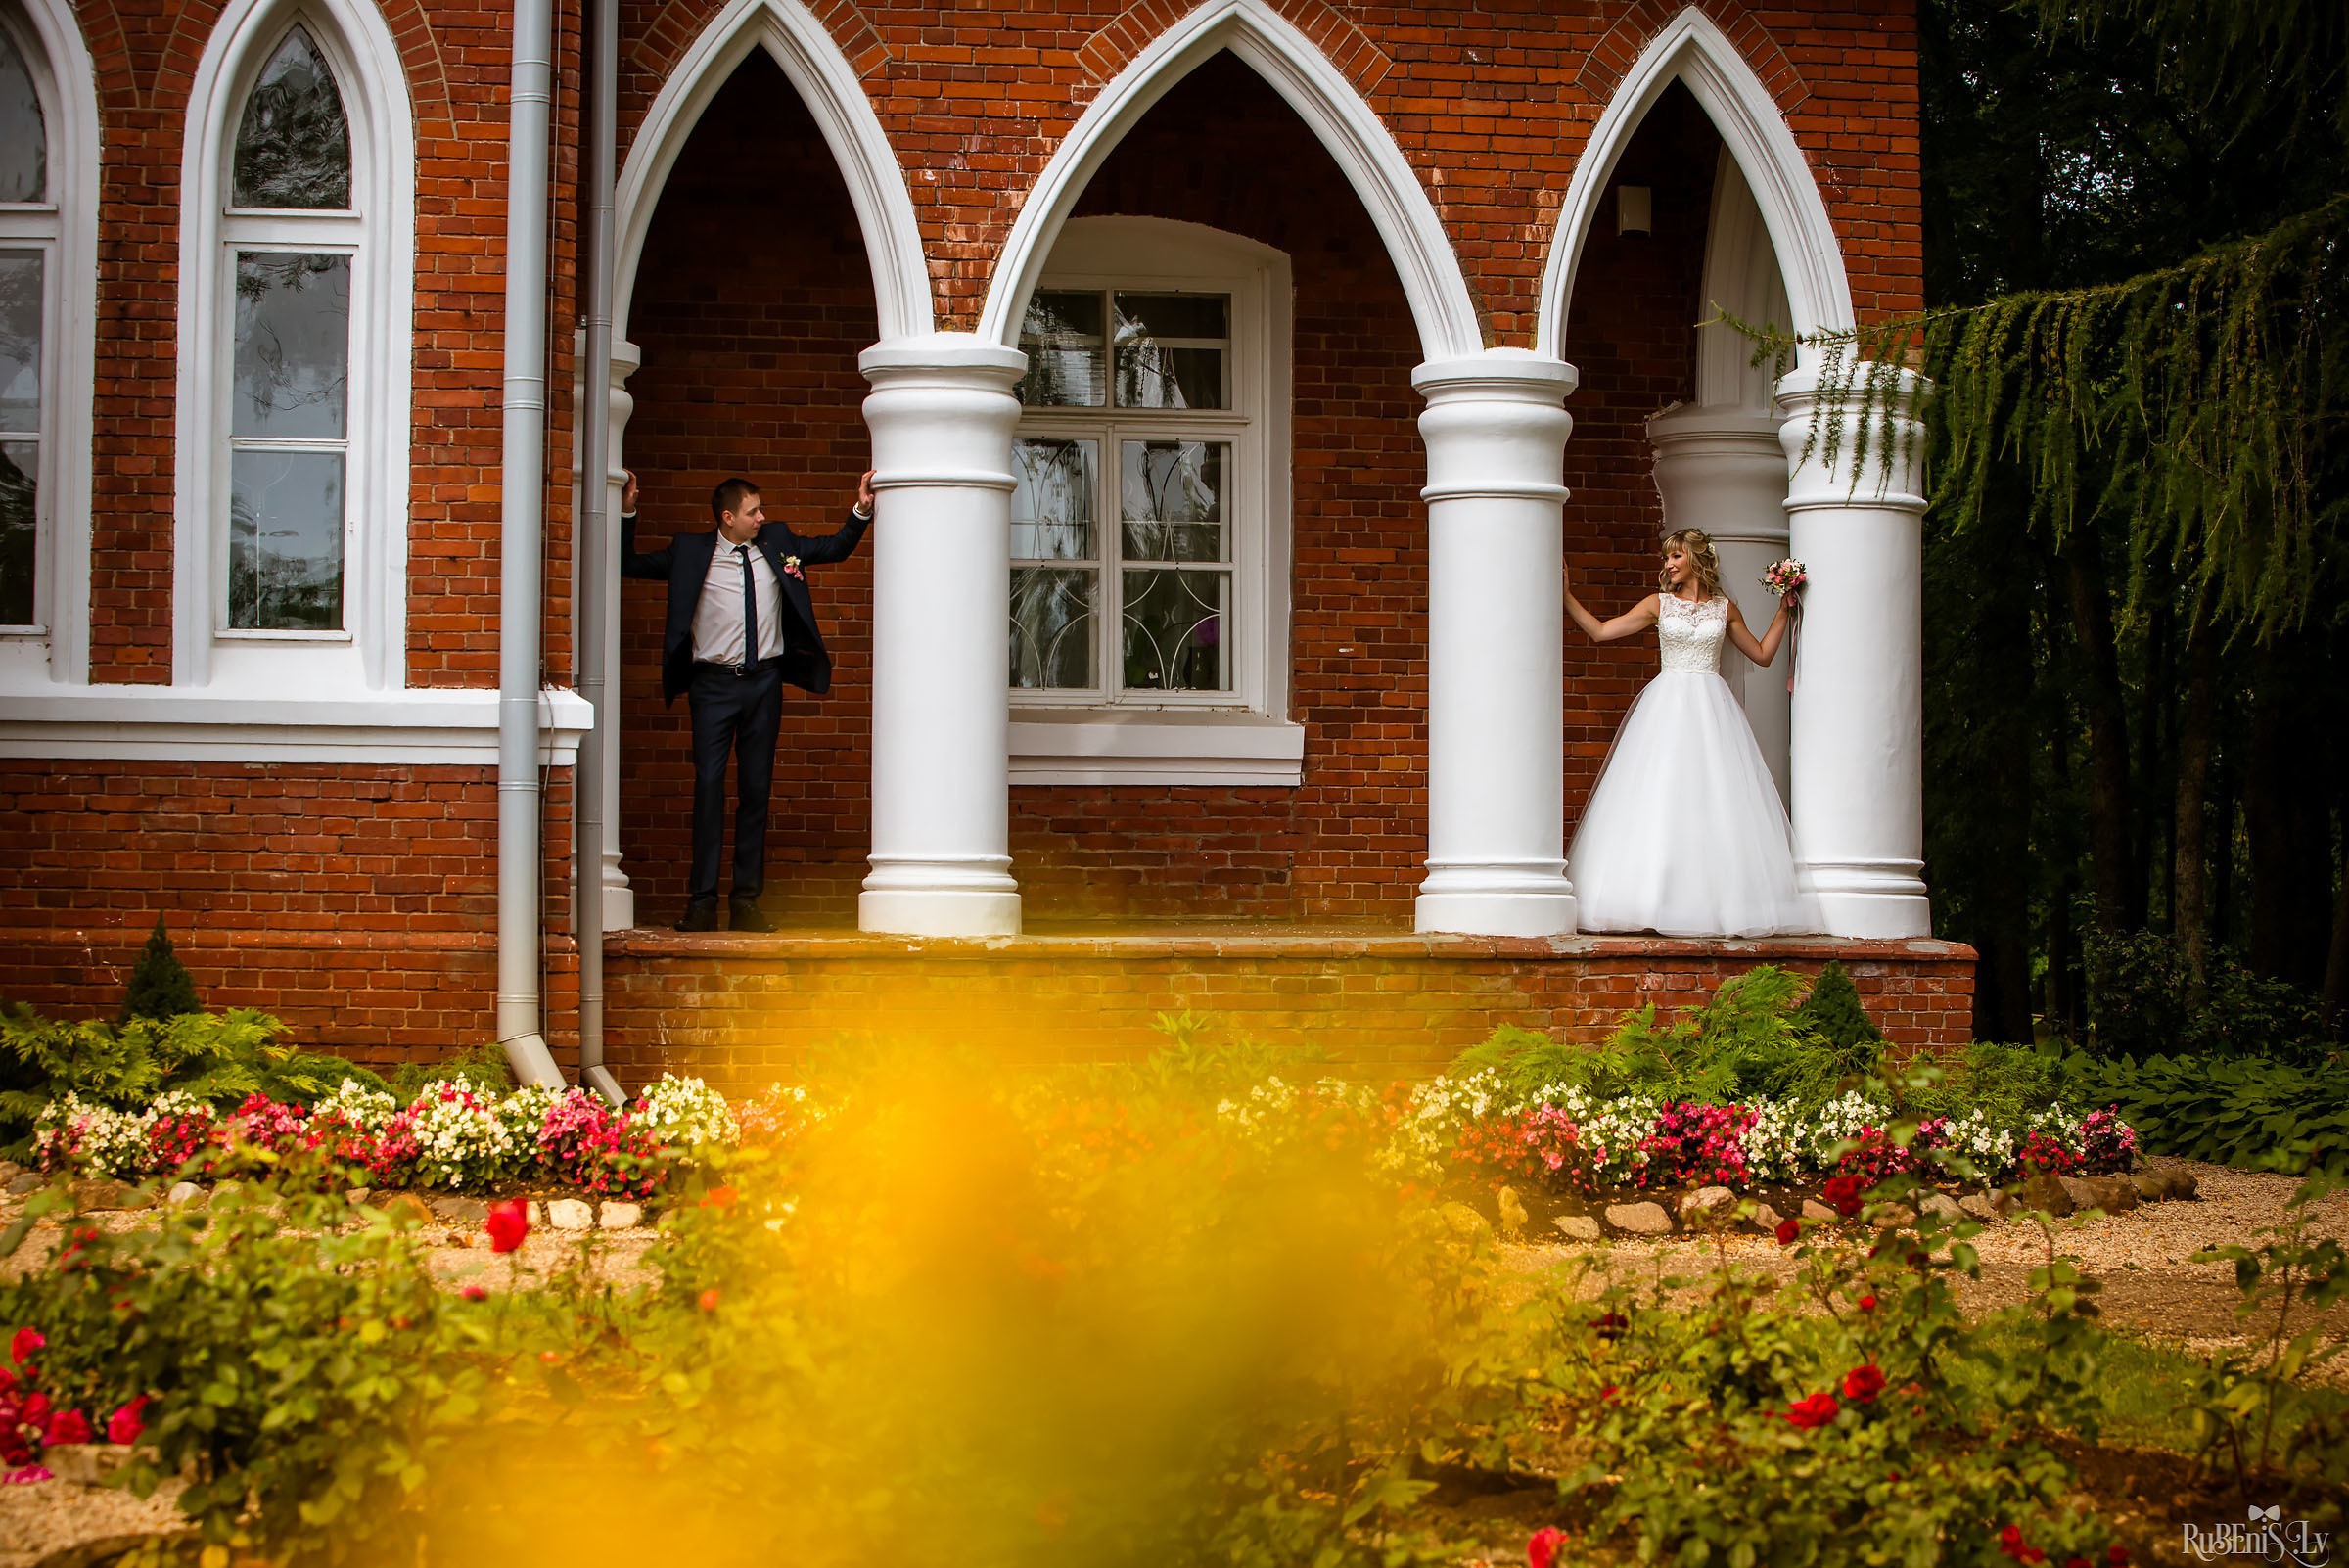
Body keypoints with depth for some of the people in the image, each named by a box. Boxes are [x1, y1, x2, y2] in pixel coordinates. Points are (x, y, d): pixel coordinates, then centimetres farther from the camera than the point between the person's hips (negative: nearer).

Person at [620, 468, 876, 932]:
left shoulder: (777, 543, 10)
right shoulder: (691, 553, 2)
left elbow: (834, 548, 21)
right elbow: (630, 565, 8)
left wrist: (861, 510, 8)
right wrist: (627, 514, -4)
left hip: (764, 681, 3)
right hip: (714, 682, -3)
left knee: (756, 788, 4)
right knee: (709, 785, -8)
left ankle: (746, 900, 10)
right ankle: (702, 901, -4)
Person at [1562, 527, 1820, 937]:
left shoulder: (1724, 608, 11)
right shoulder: (1659, 604, 8)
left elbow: (1762, 654, 18)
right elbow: (1601, 631, 7)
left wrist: (1784, 611, 13)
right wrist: (1568, 599, 3)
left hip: (1712, 709, 1)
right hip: (1668, 704, -1)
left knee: (1715, 802, -6)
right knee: (1659, 798, -9)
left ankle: (1718, 905, -6)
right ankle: (1660, 905, -11)